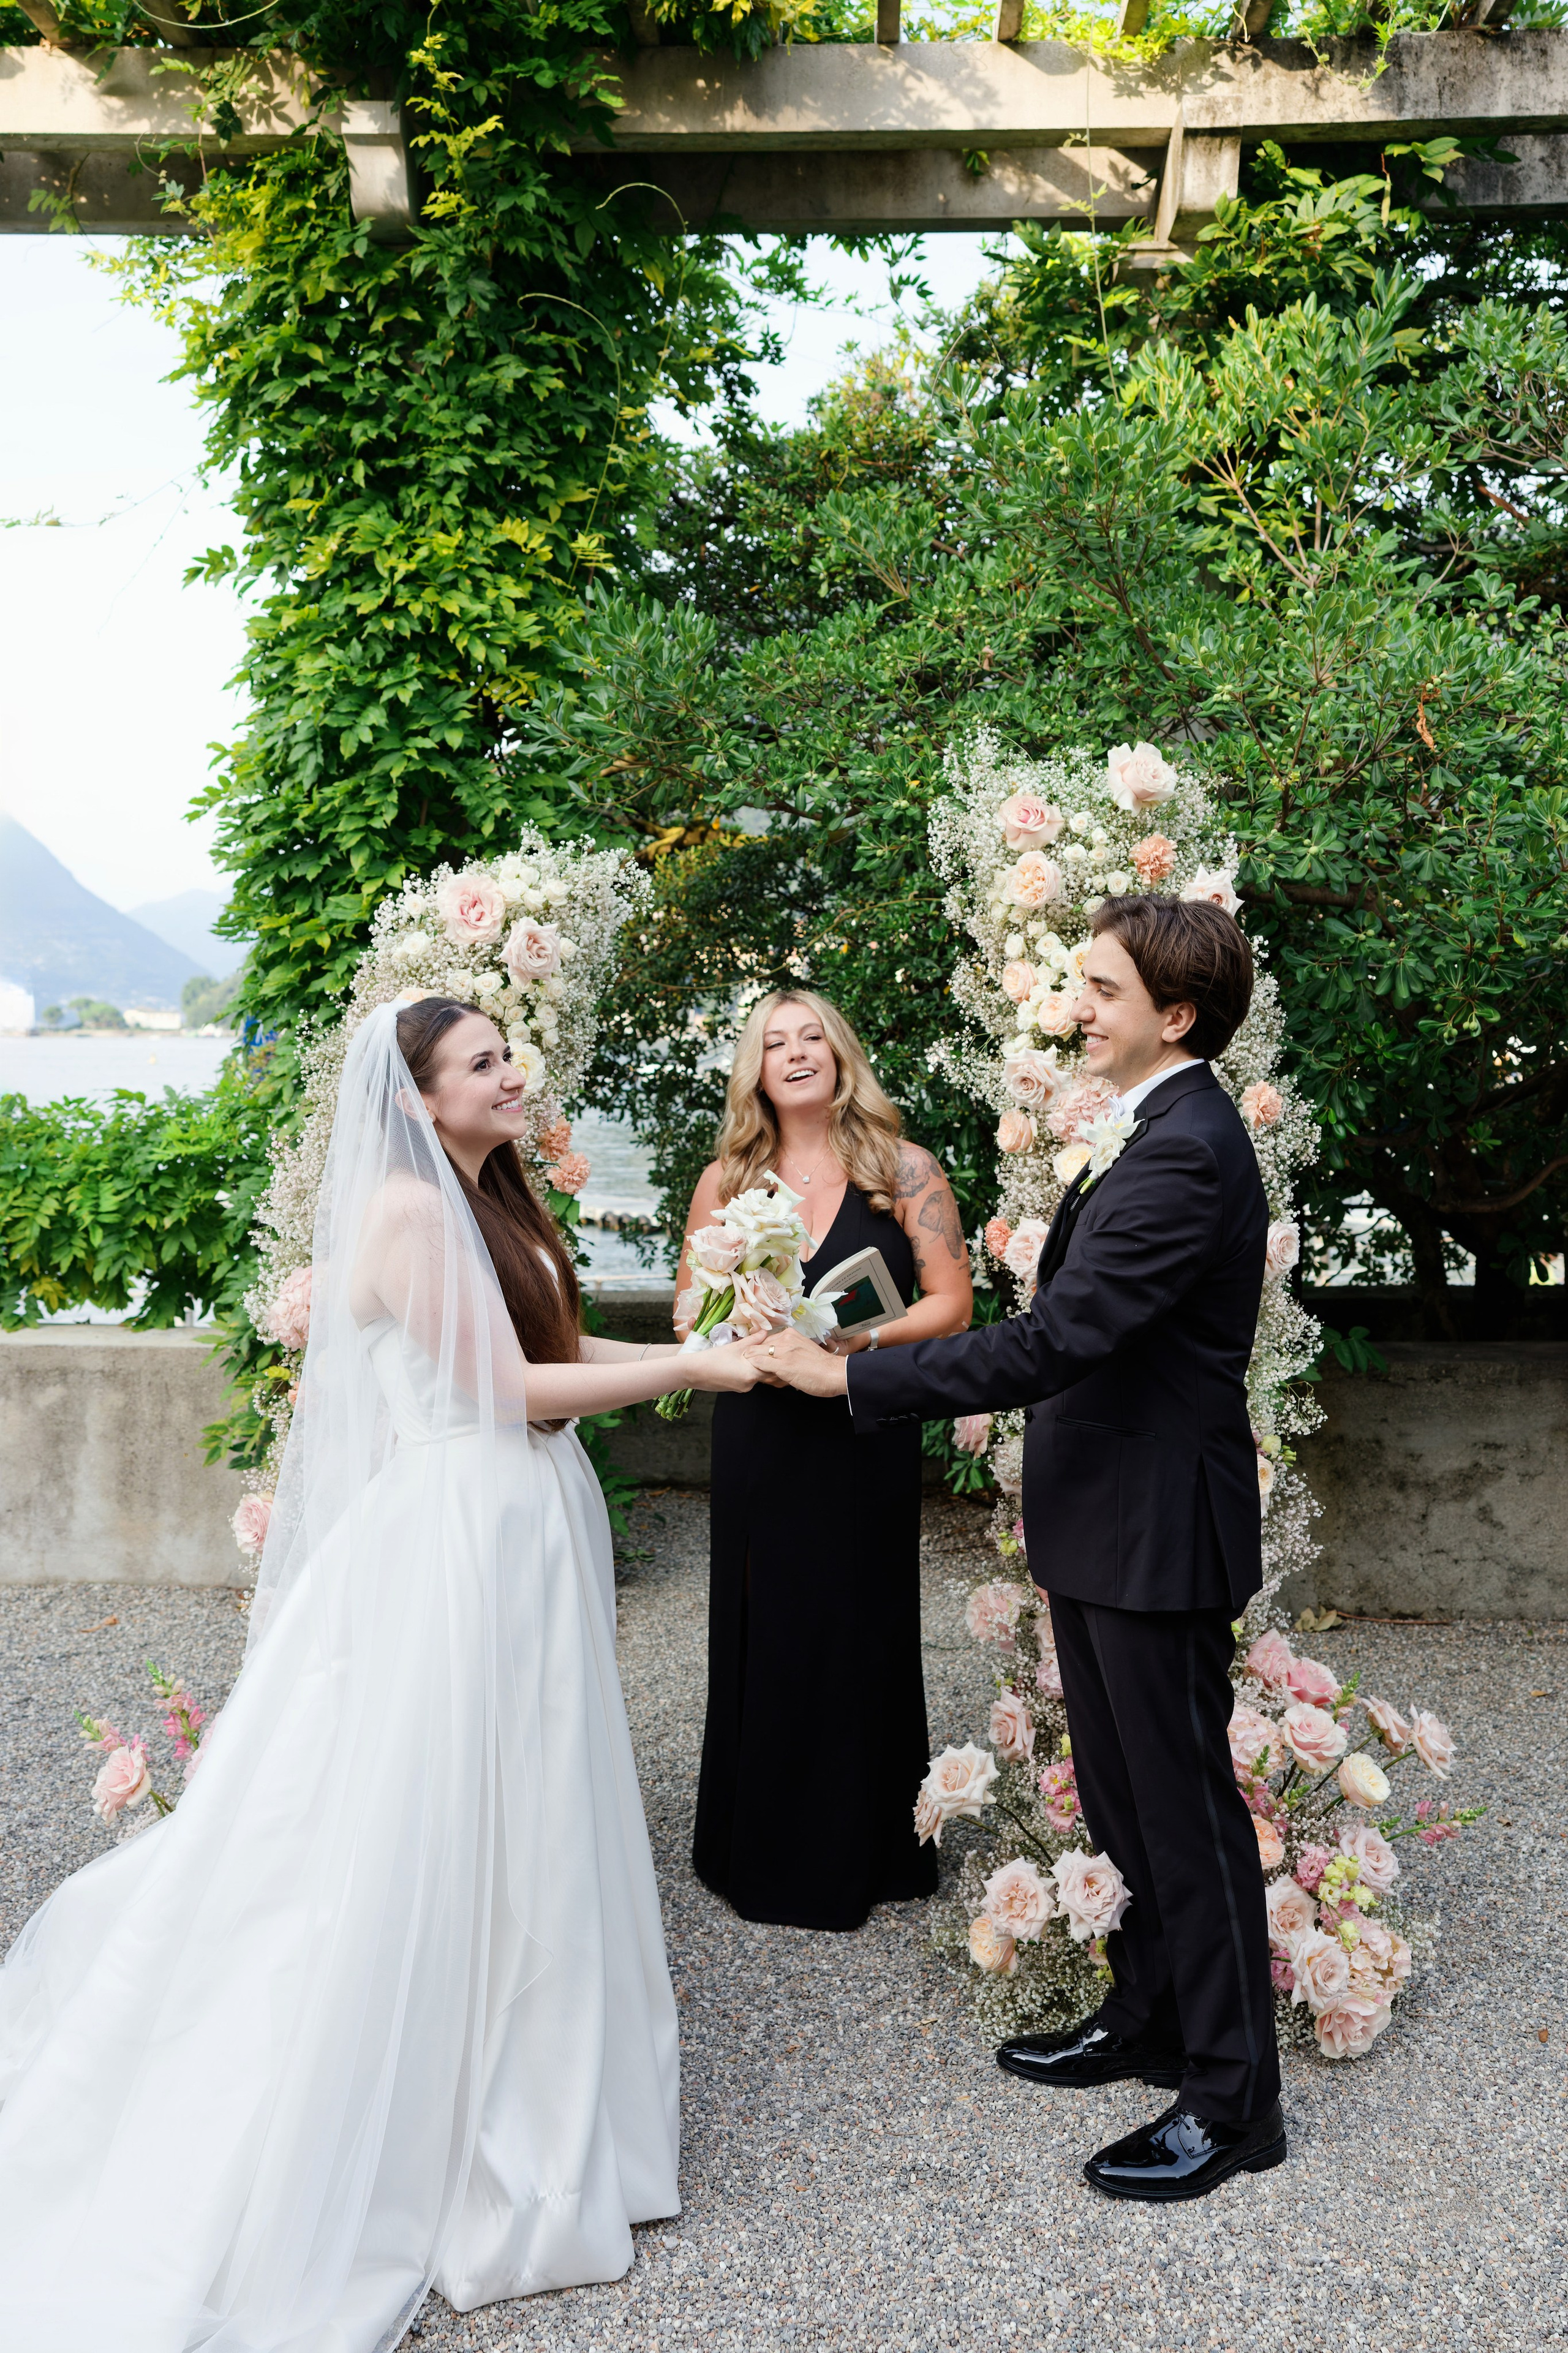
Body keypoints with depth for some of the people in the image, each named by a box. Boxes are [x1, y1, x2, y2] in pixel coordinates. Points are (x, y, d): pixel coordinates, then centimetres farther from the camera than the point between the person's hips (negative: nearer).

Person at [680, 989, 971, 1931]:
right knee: (763, 1634, 7)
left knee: (862, 1633, 7)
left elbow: (951, 1304, -5)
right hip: (760, 1438, 2)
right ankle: (765, 1848, 25)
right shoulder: (725, 1182, 5)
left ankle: (862, 1853, 24)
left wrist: (857, 1337, -19)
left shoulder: (902, 1169, -1)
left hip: (866, 1437, -2)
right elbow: (690, 1317, 8)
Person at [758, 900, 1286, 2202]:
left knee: (1185, 1809, 3)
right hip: (1112, 1521, 10)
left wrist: (848, 1375, -26)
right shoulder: (1168, 1134, 10)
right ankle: (1146, 2016, 38)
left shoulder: (1184, 1155, -24)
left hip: (1155, 1532, -10)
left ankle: (1229, 2100, 18)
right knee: (1124, 1795, 21)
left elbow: (1054, 1338, -30)